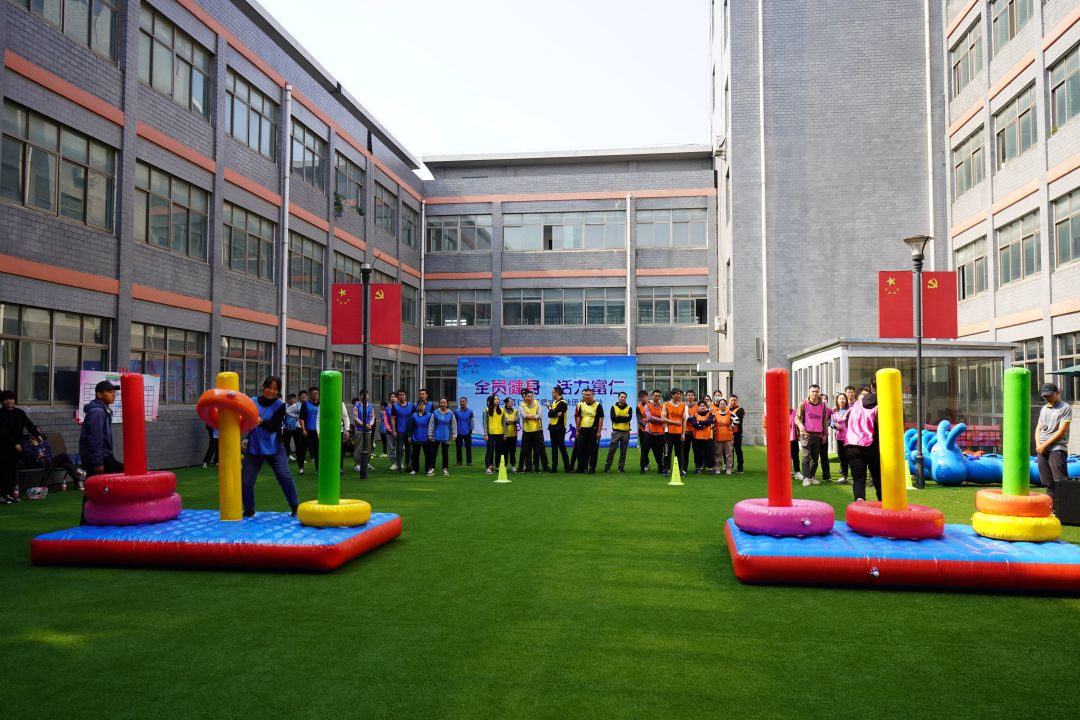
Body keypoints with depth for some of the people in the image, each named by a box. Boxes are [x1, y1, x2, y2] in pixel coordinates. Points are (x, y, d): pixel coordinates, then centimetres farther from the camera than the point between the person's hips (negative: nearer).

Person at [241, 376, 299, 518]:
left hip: (274, 448, -1)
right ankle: (249, 511, 23)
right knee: (245, 481, 0)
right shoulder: (252, 402, -2)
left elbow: (273, 427, -14)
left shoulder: (280, 405, -4)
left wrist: (261, 421, -32)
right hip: (254, 448, 1)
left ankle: (295, 507, 6)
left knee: (285, 477, -11)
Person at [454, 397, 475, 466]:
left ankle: (469, 461, 9)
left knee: (468, 447, 2)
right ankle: (459, 461, 12)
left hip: (467, 432, -1)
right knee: (458, 447, 4)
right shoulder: (456, 412, 4)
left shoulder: (470, 411, 2)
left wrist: (470, 430, -5)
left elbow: (471, 421, 3)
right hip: (458, 433, 1)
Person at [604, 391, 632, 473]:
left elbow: (629, 418, -10)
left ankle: (621, 467, 14)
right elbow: (613, 418, -10)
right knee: (611, 450, -1)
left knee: (623, 451, 6)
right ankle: (607, 466, 5)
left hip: (626, 432, 1)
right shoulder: (614, 407, 5)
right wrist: (624, 417, -10)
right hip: (616, 431, -1)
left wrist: (618, 417, -10)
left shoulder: (629, 408, 7)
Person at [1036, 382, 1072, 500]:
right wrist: (1038, 444, 0)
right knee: (1048, 483, 8)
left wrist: (1044, 445, -10)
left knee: (1061, 481, -12)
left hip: (1057, 449, -6)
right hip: (1041, 450, 6)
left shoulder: (1065, 408, -2)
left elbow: (1061, 431, -9)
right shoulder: (1043, 409, 19)